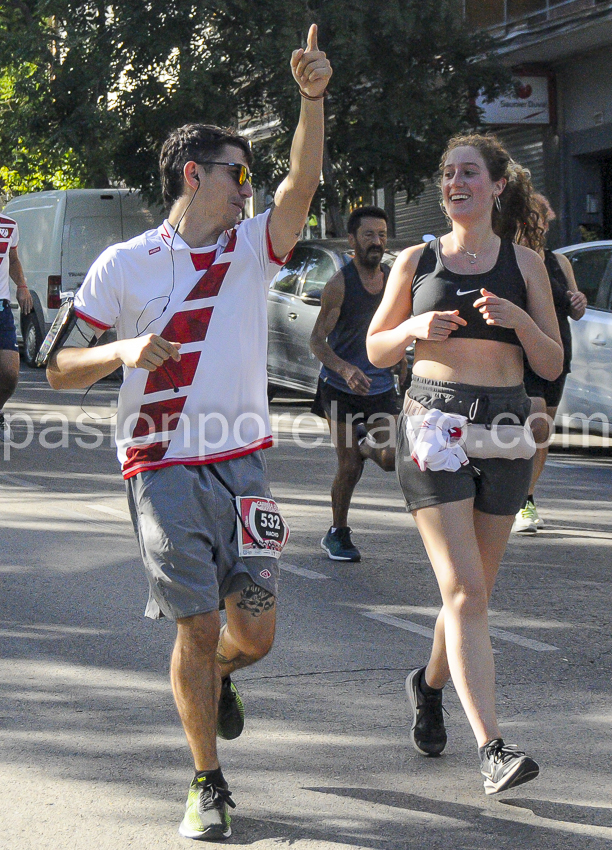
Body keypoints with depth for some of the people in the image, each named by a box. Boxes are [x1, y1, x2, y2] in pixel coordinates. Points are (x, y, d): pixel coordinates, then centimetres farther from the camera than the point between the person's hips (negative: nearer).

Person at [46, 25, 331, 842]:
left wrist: (312, 98, -25)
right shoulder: (124, 265, 2)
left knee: (254, 629, 0)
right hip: (162, 471, -2)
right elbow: (60, 370, 3)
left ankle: (218, 674, 38)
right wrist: (123, 351, -18)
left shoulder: (252, 247, 8)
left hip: (242, 467, 3)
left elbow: (302, 185, -11)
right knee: (198, 626, -4)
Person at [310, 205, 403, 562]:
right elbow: (317, 341, -15)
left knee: (391, 458, -13)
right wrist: (345, 368, -32)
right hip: (341, 388, -4)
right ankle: (338, 534, 19)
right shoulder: (339, 284, -13)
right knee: (349, 468, -2)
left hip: (382, 385, 4)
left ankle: (365, 445, 22)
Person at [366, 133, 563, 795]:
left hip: (503, 429, 2)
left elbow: (552, 365, 5)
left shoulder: (524, 265, 6)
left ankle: (430, 684, 40)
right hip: (433, 425, -2)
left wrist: (519, 319, -13)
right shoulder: (416, 261, 6)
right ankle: (491, 749, -18)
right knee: (463, 591, -13)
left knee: (474, 590, 11)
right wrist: (414, 328, -7)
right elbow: (376, 349, 13)